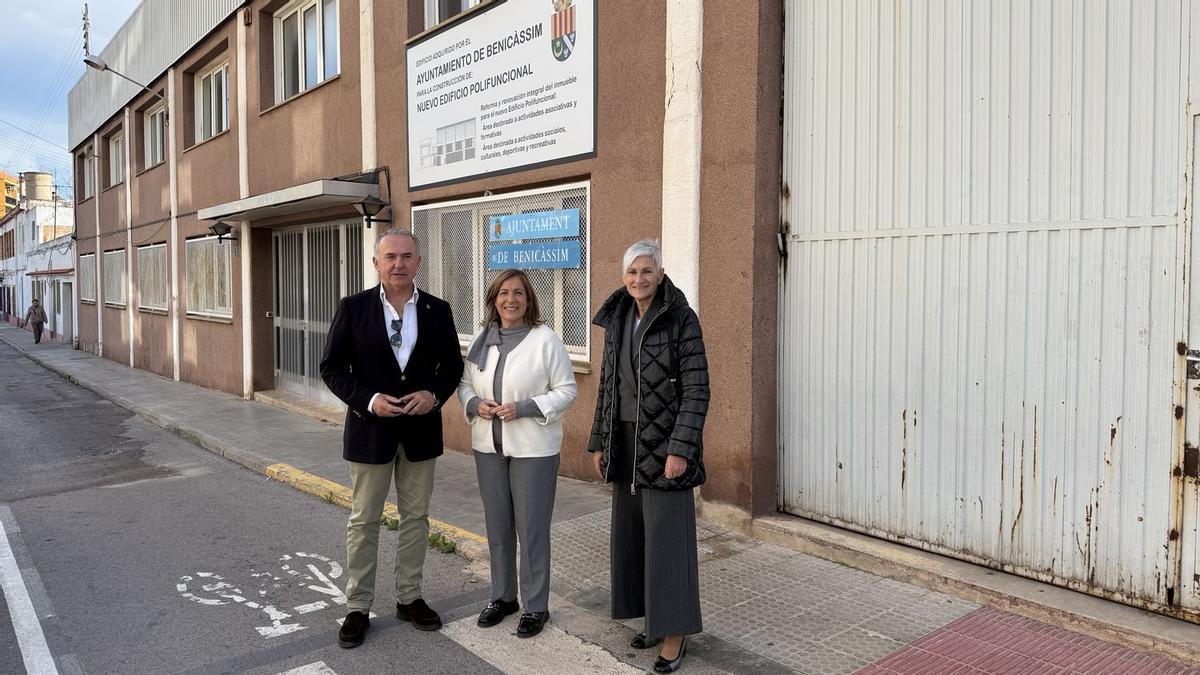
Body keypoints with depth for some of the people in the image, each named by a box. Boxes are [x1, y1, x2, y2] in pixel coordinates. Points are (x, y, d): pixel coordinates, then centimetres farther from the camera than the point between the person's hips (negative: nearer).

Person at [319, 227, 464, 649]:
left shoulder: (438, 310, 0)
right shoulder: (353, 308, -6)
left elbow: (453, 365, 6)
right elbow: (332, 369, -4)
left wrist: (434, 395, -13)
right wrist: (368, 400, -18)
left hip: (421, 429, 2)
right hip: (370, 429, -2)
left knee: (416, 517, 13)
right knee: (363, 521, 8)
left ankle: (409, 598, 29)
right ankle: (358, 607, 22)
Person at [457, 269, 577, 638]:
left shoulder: (546, 339, -9)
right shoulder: (481, 339, 6)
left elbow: (566, 390, -9)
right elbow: (465, 383, 14)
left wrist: (523, 408, -20)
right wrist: (475, 404, -8)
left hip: (533, 448, -5)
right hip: (489, 445, 5)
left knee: (532, 528, 3)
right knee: (497, 525, 15)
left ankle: (536, 606, 18)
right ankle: (502, 596, 32)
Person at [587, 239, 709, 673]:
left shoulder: (682, 319, -12)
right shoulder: (618, 320, 8)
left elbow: (697, 389, -15)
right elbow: (608, 385, 12)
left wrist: (681, 449, -21)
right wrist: (599, 442, 11)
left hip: (665, 440, -7)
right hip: (627, 441, 7)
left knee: (667, 534, -3)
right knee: (632, 531, 12)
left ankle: (676, 634, 11)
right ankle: (657, 619, 28)